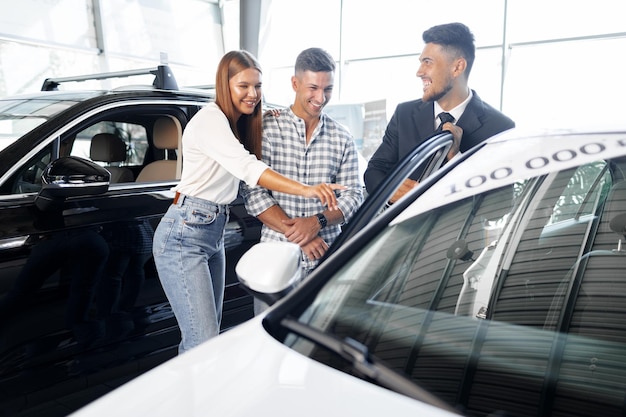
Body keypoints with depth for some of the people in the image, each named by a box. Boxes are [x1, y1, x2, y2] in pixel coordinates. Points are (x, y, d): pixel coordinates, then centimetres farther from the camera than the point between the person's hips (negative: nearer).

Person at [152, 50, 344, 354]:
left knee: (208, 334, 12)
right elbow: (247, 168, -29)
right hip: (184, 235, -9)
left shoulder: (240, 125, 15)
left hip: (215, 234, 9)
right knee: (204, 344, -12)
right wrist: (305, 190, -40)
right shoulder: (209, 119, -15)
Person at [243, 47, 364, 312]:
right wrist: (298, 236, -13)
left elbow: (353, 195, 5)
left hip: (326, 256, 2)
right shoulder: (267, 128, -2)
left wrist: (317, 221, -13)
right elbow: (254, 195, -7)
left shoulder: (342, 139, 8)